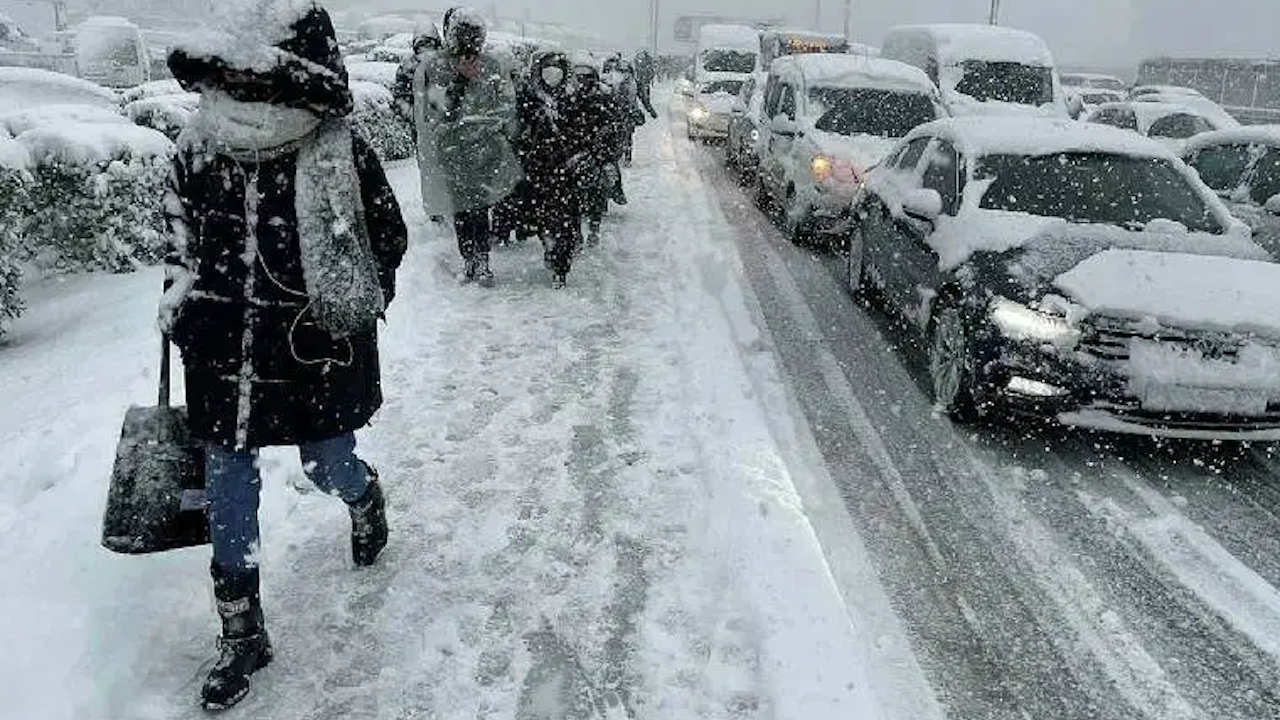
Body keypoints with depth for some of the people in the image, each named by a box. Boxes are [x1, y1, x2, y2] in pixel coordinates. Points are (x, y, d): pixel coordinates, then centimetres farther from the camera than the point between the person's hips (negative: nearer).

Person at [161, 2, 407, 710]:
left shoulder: (342, 159, -15)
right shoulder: (197, 151, -3)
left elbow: (388, 242, -3)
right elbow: (180, 235, 15)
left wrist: (341, 310, -10)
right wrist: (180, 300, 6)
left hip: (317, 358, -3)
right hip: (222, 360, 4)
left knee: (328, 468, 13)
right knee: (227, 496, 8)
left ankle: (365, 497, 55)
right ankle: (242, 634, 27)